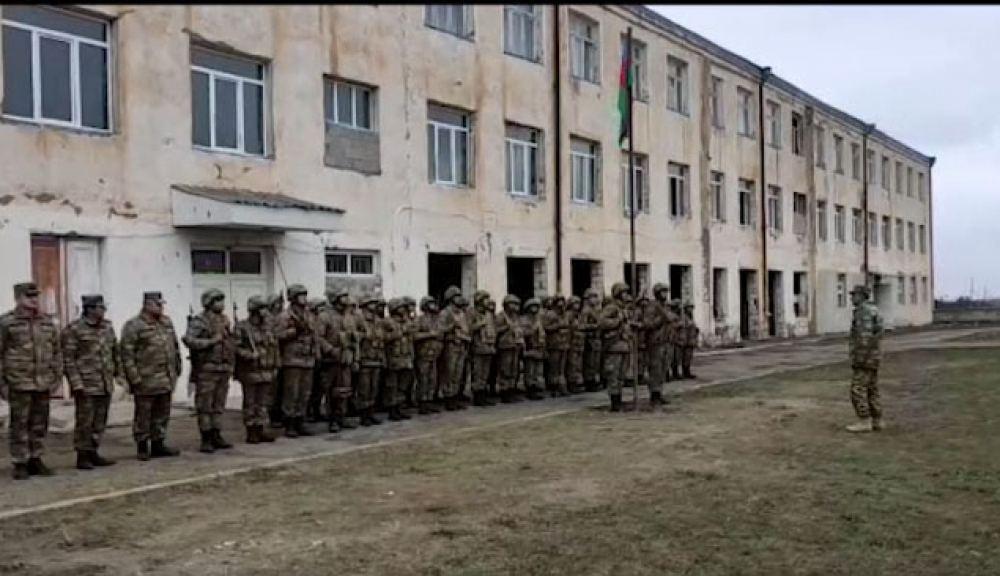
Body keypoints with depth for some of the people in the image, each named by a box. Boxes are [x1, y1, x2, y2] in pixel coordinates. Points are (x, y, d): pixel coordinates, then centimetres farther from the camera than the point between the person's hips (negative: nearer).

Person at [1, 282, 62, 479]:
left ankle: (35, 461, 18)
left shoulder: (47, 322, 10)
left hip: (43, 384, 4)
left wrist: (57, 377, 8)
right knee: (19, 425, 0)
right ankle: (20, 465, 8)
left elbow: (57, 351, 14)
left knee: (39, 425, 9)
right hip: (19, 384, -4)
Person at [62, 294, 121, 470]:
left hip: (106, 385, 6)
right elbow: (68, 359, -10)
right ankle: (82, 456, 8)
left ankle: (93, 453, 20)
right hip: (86, 386, -6)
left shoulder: (108, 327, 11)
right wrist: (76, 383, -15)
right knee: (84, 422, -1)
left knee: (100, 422, 10)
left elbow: (115, 352, 19)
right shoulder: (73, 330, -7)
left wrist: (119, 372, 14)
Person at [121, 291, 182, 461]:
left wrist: (177, 367, 15)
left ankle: (158, 445, 22)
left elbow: (175, 346, 20)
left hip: (166, 380, 7)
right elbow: (127, 353, -13)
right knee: (143, 415, 3)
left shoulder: (167, 322, 12)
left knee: (162, 415, 13)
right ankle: (142, 447, 13)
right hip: (146, 381, -7)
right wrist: (134, 377, -17)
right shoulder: (133, 326, -10)